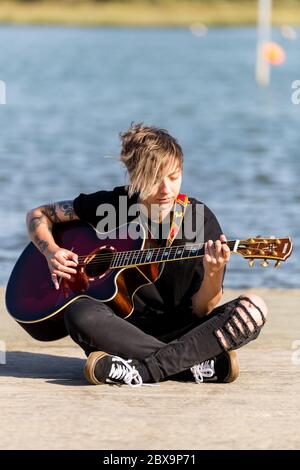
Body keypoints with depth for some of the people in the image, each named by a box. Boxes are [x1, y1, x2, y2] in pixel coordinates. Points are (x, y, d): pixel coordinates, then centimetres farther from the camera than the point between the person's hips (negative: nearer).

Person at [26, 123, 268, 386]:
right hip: (123, 329, 0)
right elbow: (39, 215, 13)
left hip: (178, 331, 0)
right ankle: (199, 364, -31)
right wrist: (51, 252, -7)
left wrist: (213, 275, -25)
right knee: (81, 313, -35)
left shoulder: (202, 221, -3)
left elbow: (202, 311, -4)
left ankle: (140, 370, -33)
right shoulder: (111, 205, 0)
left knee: (252, 309, -26)